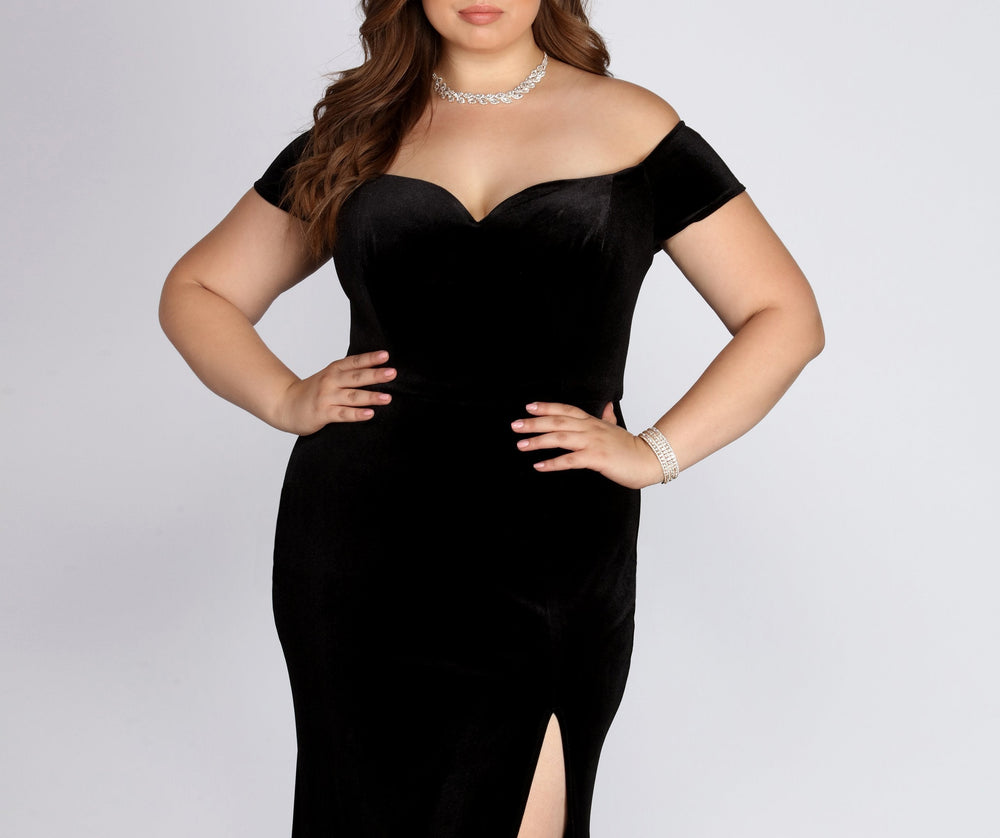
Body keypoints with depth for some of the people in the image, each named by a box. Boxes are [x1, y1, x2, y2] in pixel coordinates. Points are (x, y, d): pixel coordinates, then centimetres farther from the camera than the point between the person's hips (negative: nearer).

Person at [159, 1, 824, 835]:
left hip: (551, 568, -1)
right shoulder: (356, 133, 11)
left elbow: (786, 315, 6)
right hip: (361, 555, 2)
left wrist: (657, 451, -6)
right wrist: (284, 398, -1)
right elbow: (195, 291, 17)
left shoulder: (633, 128, 6)